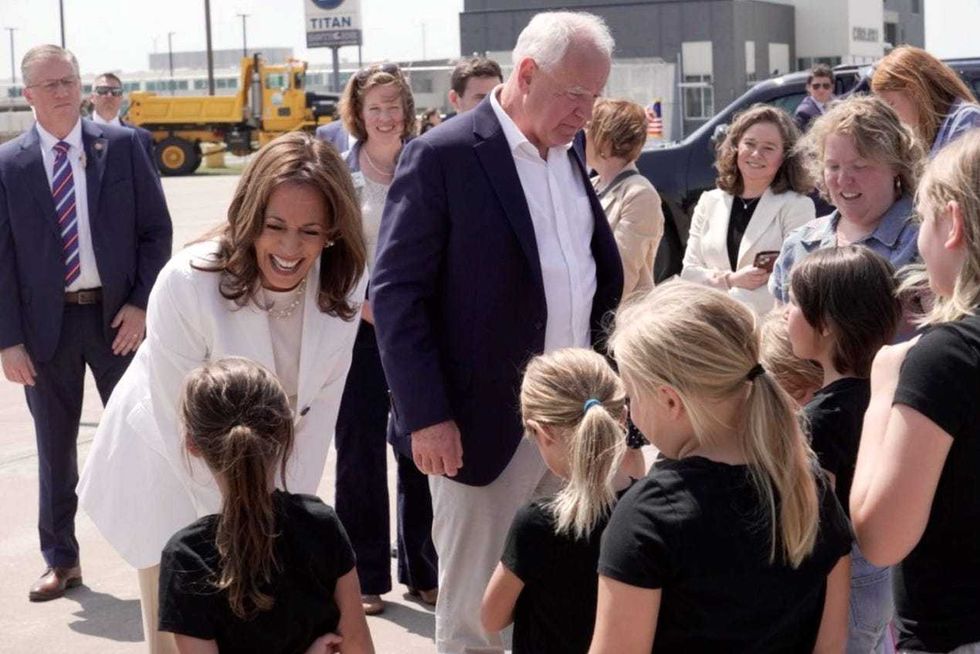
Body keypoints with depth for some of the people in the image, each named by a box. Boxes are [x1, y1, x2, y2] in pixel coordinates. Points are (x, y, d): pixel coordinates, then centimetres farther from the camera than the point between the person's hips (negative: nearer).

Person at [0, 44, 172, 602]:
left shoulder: (123, 145, 0)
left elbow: (157, 228, 1)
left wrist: (141, 304, -8)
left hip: (116, 315, 0)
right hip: (46, 323, 1)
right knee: (55, 449, 10)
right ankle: (61, 561, 22)